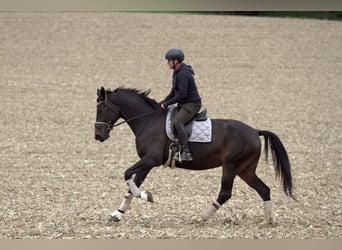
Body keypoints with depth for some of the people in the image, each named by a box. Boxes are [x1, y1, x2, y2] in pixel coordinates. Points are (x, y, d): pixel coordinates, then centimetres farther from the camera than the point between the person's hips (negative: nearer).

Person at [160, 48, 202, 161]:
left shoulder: (183, 74, -19)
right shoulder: (177, 73, 14)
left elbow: (182, 94, -25)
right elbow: (174, 92, 22)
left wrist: (167, 104, -19)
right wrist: (162, 103, 11)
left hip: (191, 105, -11)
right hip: (183, 105, 11)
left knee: (177, 122, -32)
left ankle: (186, 152, -37)